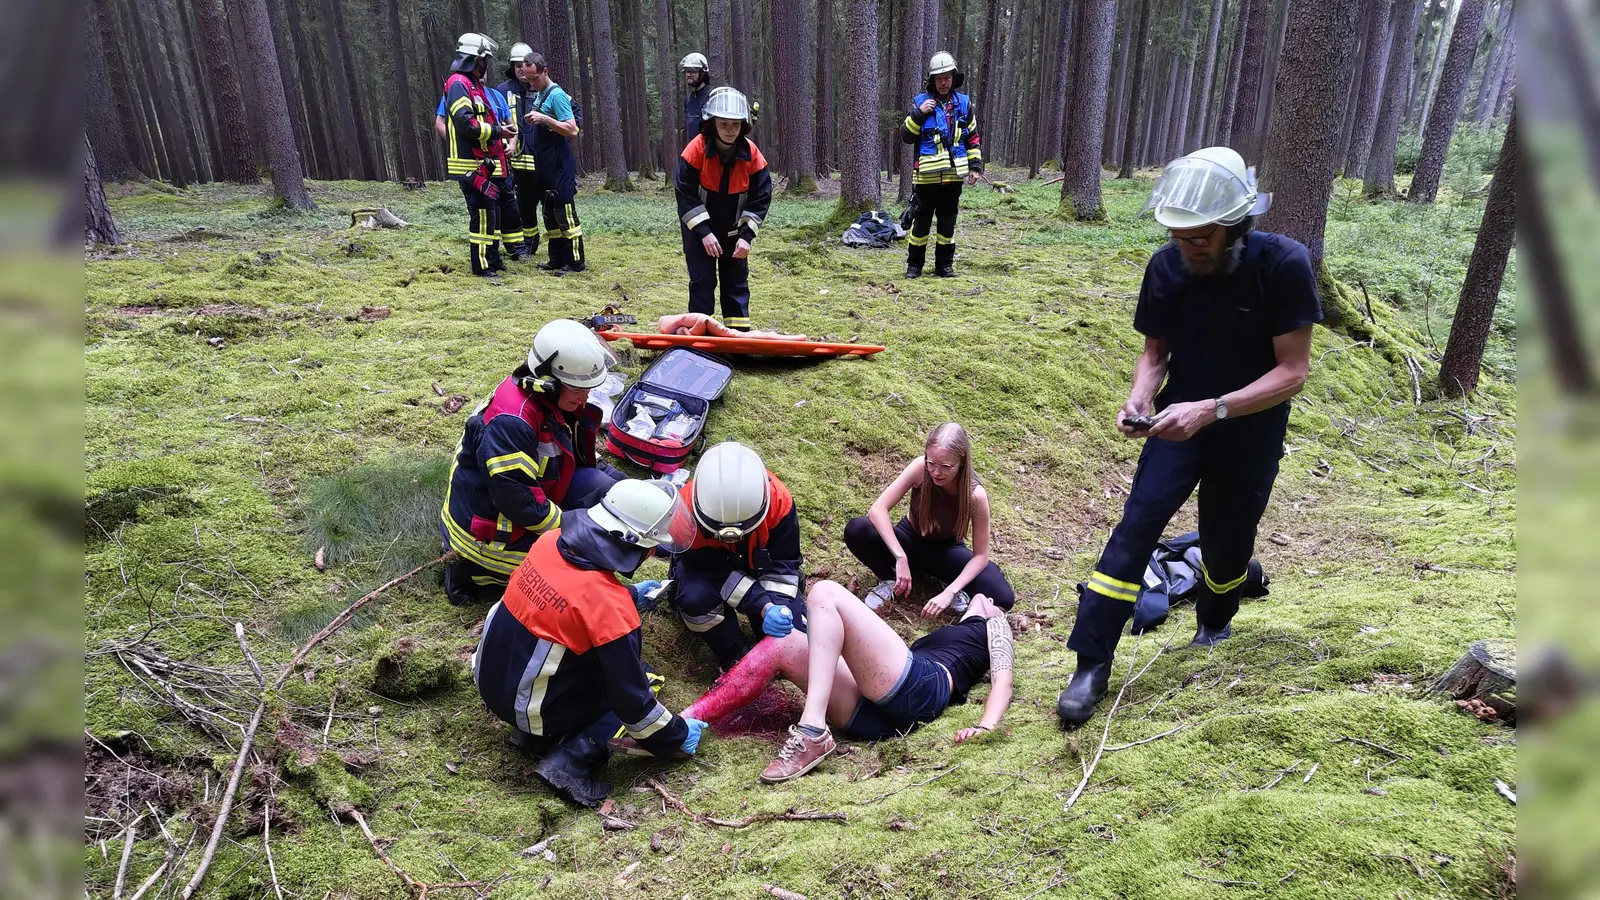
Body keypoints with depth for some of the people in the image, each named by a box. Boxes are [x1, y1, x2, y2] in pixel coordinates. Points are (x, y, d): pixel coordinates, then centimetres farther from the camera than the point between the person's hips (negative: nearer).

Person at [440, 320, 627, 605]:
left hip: (527, 497, 9)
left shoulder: (554, 400, -3)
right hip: (487, 528, -9)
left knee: (600, 485, -7)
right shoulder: (511, 422, -31)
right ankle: (476, 573, -1)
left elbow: (582, 457, 11)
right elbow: (519, 501, -31)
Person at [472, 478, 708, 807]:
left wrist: (629, 594, 16)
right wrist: (676, 738, -3)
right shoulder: (611, 606, -29)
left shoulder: (552, 541, -10)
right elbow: (630, 696, -18)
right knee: (642, 681, 9)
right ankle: (571, 760, -5)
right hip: (530, 710, -7)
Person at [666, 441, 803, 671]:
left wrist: (777, 605, -37)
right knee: (694, 597, -35)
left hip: (758, 566, 1)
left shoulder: (778, 500, -30)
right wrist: (764, 607, -40)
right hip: (707, 567, -1)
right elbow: (715, 572, -29)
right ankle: (735, 658, -11)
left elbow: (783, 564, -20)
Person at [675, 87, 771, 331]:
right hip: (699, 230, -2)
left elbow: (761, 198, -8)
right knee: (702, 281, -3)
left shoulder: (752, 155, -14)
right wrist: (704, 232, -24)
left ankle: (740, 333, 14)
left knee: (737, 282, 6)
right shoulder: (695, 150, -20)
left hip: (734, 231, 3)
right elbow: (686, 196, -18)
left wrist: (747, 235, -16)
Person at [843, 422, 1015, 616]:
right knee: (856, 530, -30)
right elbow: (878, 509, -31)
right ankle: (889, 580, -4)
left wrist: (949, 592, -33)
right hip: (910, 539, 1)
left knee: (1003, 598, -25)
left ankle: (951, 589, 3)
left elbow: (980, 555, -21)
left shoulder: (975, 495, -29)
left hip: (946, 550, -1)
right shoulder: (920, 467, -29)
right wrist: (900, 558, -39)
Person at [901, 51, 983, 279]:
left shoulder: (964, 103, 8)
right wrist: (918, 114, -13)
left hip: (953, 175, 3)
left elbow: (973, 138, 14)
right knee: (921, 221, 2)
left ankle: (944, 265, 19)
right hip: (927, 175, -2)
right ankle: (914, 265, 13)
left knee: (947, 222, 9)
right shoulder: (921, 102, 0)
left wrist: (975, 166, 7)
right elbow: (906, 136, 0)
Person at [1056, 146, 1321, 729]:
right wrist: (1140, 399, -22)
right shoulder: (1166, 267, -13)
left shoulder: (1283, 266, -22)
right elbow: (1155, 352, -1)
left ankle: (1213, 625, 47)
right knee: (1136, 524, -13)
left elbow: (1292, 371, -21)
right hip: (1181, 419, 1)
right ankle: (1091, 665, -9)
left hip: (1250, 429, -1)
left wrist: (1210, 409, -32)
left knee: (1226, 541, 12)